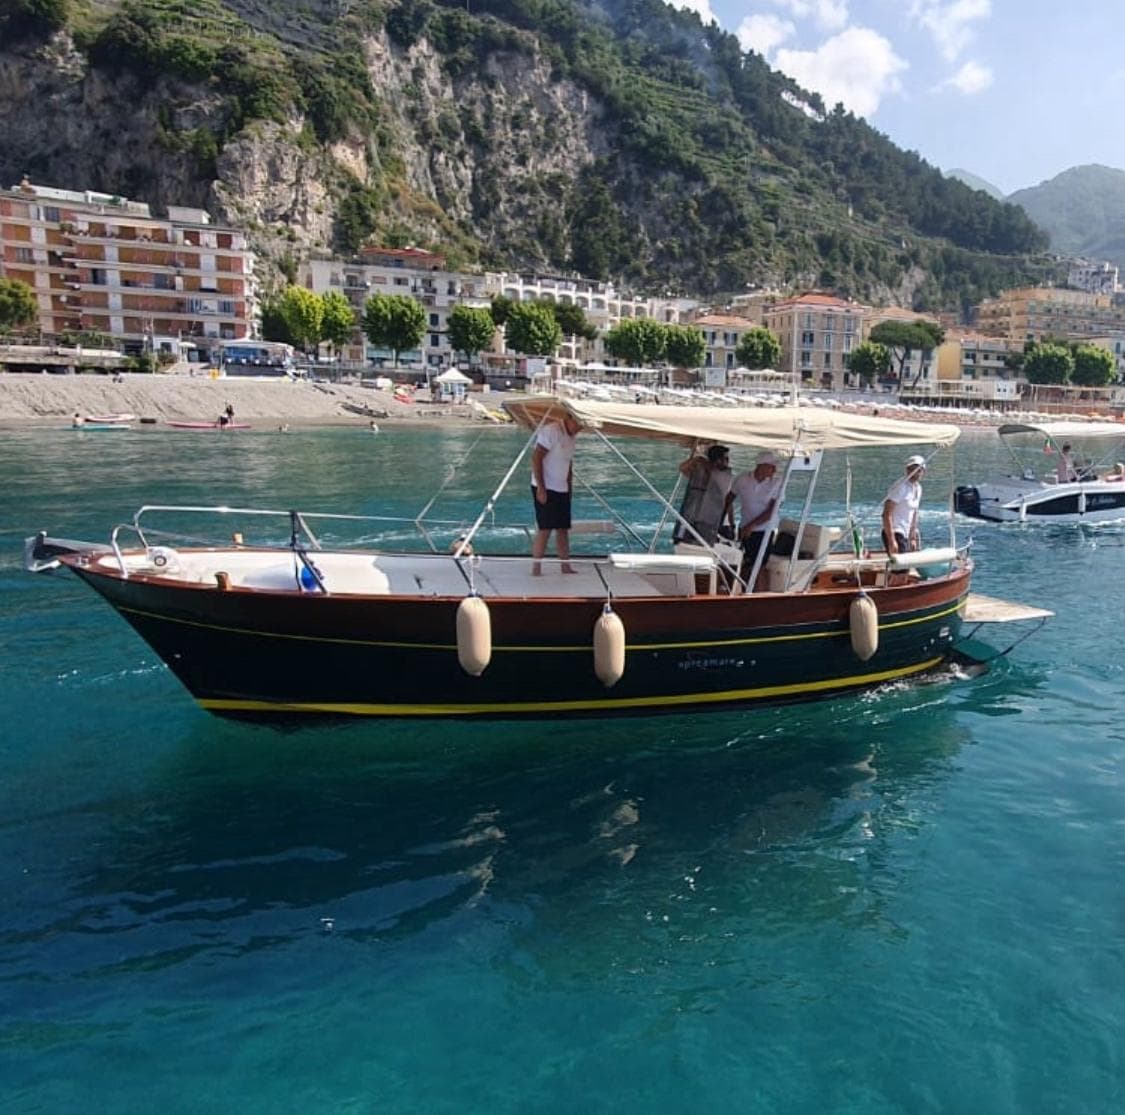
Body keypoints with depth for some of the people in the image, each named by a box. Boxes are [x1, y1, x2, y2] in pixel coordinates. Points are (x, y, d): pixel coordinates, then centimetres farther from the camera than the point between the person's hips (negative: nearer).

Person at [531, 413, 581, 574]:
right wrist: (541, 488, -20)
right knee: (544, 529, -7)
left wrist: (570, 486, 12)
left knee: (563, 529, 8)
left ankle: (566, 567, 14)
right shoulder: (551, 431, -14)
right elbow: (536, 458, -18)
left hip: (562, 489, 8)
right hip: (545, 489, -8)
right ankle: (536, 570, -2)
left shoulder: (571, 436, 12)